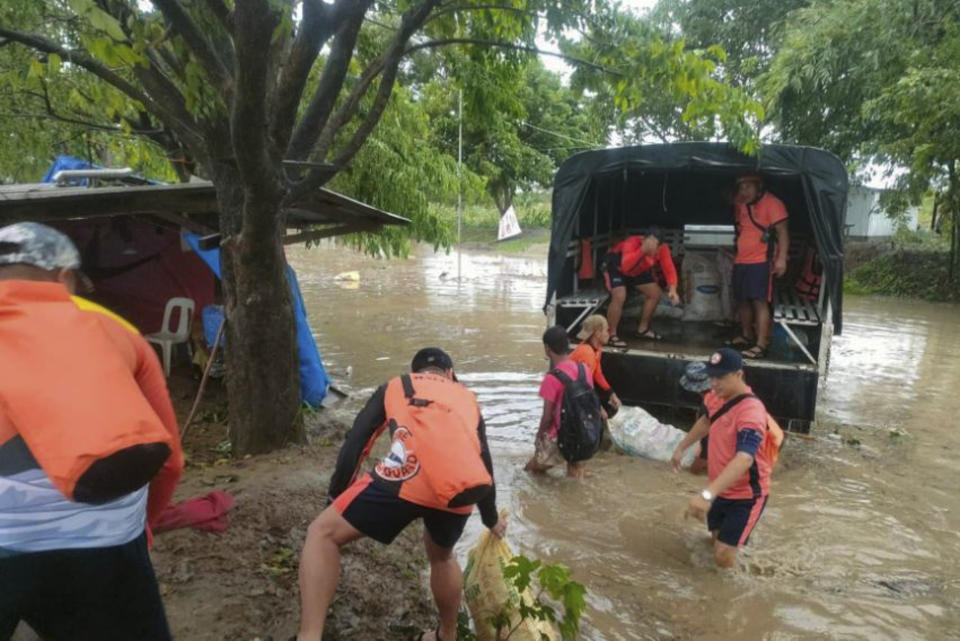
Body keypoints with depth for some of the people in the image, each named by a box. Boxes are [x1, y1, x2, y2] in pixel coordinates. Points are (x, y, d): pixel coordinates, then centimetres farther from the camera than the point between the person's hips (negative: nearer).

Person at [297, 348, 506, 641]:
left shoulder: (395, 386, 29)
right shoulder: (468, 398, 36)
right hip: (461, 491, 4)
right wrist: (491, 519, 52)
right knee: (441, 555, 35)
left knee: (323, 533, 14)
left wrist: (337, 495, 31)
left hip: (409, 477, -4)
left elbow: (355, 443, 21)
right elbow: (483, 462, 39)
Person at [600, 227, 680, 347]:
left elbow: (669, 269, -22)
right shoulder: (632, 243, -40)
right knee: (619, 296, -28)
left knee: (655, 293, 4)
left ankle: (642, 329, 22)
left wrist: (672, 289, -37)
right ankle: (611, 335, -13)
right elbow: (626, 267, -56)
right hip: (615, 266, -6)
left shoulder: (662, 249, -23)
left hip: (637, 271, 7)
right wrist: (643, 250, -66)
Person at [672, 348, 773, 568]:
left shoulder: (751, 410, -31)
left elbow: (744, 459, -45)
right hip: (720, 490, 7)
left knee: (724, 557, -11)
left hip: (745, 495, -7)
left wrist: (707, 494, -55)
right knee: (718, 538, 24)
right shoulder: (716, 397, -5)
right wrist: (681, 447, 23)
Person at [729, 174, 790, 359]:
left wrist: (781, 258, -20)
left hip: (761, 261, -8)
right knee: (742, 300, 14)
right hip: (741, 261, 8)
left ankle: (761, 345, -13)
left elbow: (782, 232, -13)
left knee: (759, 301, -12)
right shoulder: (740, 205, 13)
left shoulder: (772, 203, -9)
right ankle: (747, 336, 30)